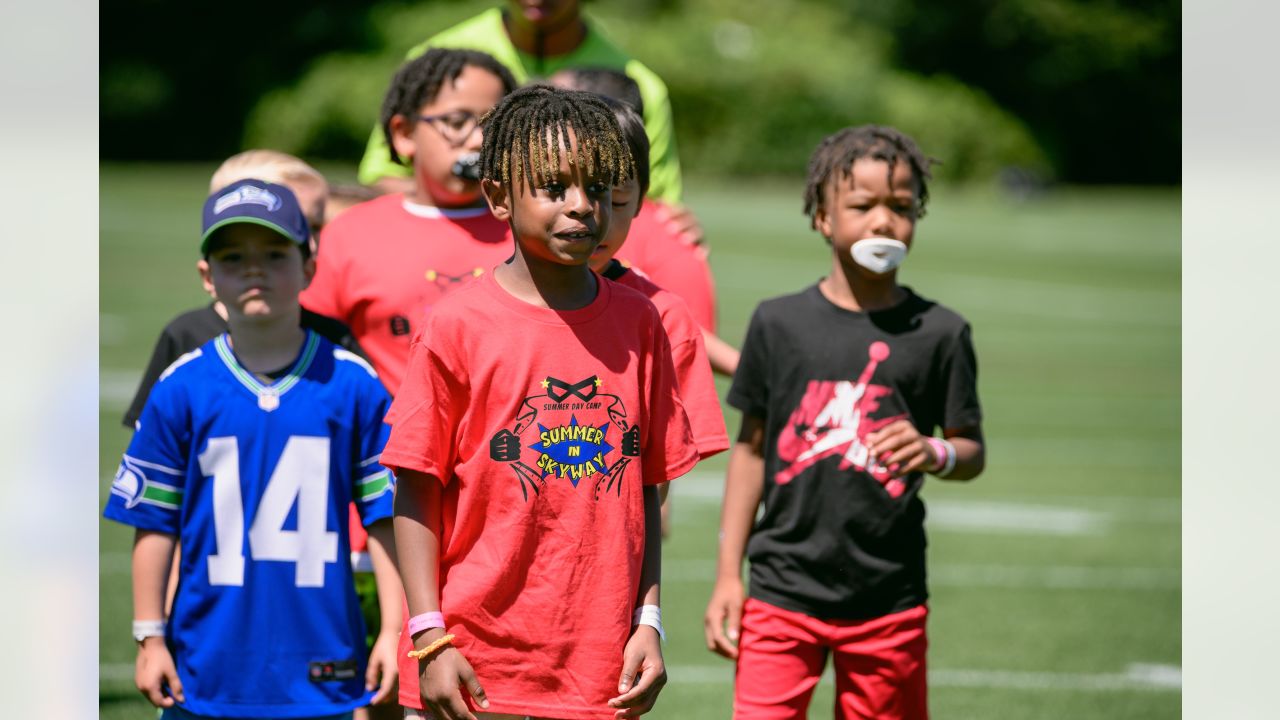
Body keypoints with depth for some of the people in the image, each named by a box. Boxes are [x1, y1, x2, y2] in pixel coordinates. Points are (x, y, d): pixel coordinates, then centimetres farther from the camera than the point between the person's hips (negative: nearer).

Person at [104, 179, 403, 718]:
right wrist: (150, 638, 1)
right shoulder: (181, 390, 0)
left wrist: (394, 632, -1)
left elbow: (385, 519, 2)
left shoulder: (354, 386, 0)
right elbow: (154, 523, 3)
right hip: (207, 670, 0)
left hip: (321, 672, 0)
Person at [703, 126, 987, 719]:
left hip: (888, 598, 0)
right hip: (783, 589, 0)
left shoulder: (939, 333, 1)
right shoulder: (779, 323, 2)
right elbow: (752, 448, 9)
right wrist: (728, 574, 6)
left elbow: (973, 452, 6)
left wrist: (935, 453, -18)